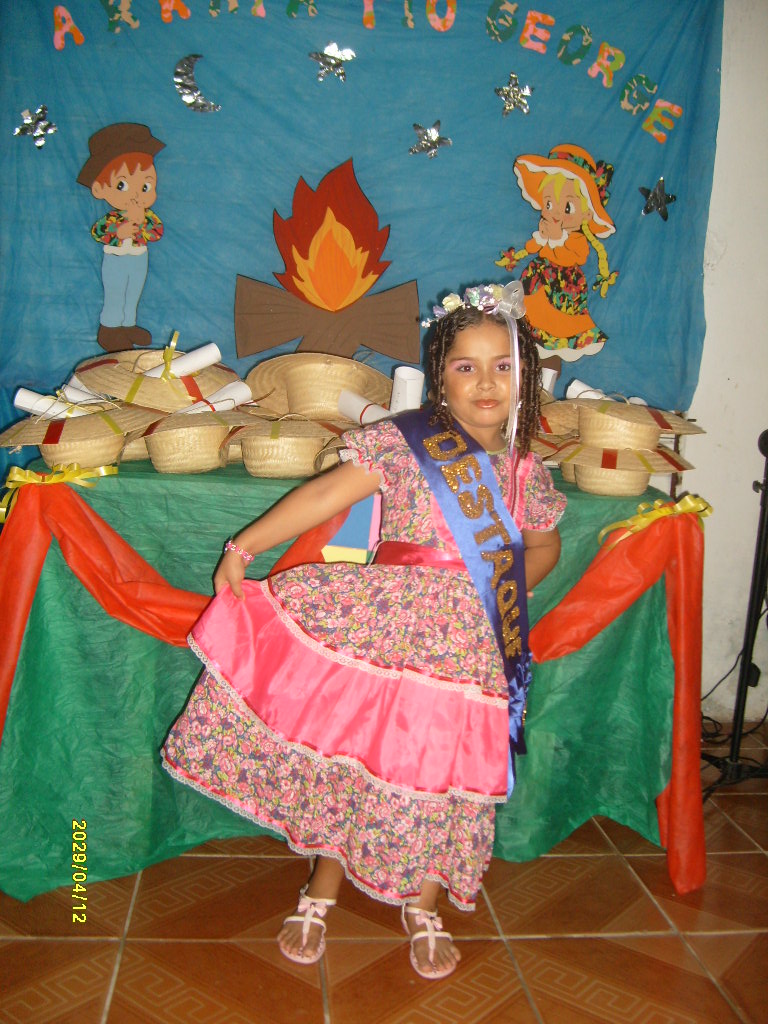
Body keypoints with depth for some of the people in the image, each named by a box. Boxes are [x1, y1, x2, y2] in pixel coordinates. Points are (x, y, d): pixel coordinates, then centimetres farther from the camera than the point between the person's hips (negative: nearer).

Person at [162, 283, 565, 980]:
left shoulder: (525, 467, 8)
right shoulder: (404, 441, -6)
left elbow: (544, 545, 23)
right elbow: (328, 492, -11)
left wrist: (504, 590, 6)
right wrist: (244, 546, -14)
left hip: (469, 647, 3)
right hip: (385, 628, -3)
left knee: (447, 770, 8)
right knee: (351, 749, 4)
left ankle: (424, 906, 33)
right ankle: (322, 892, 29)